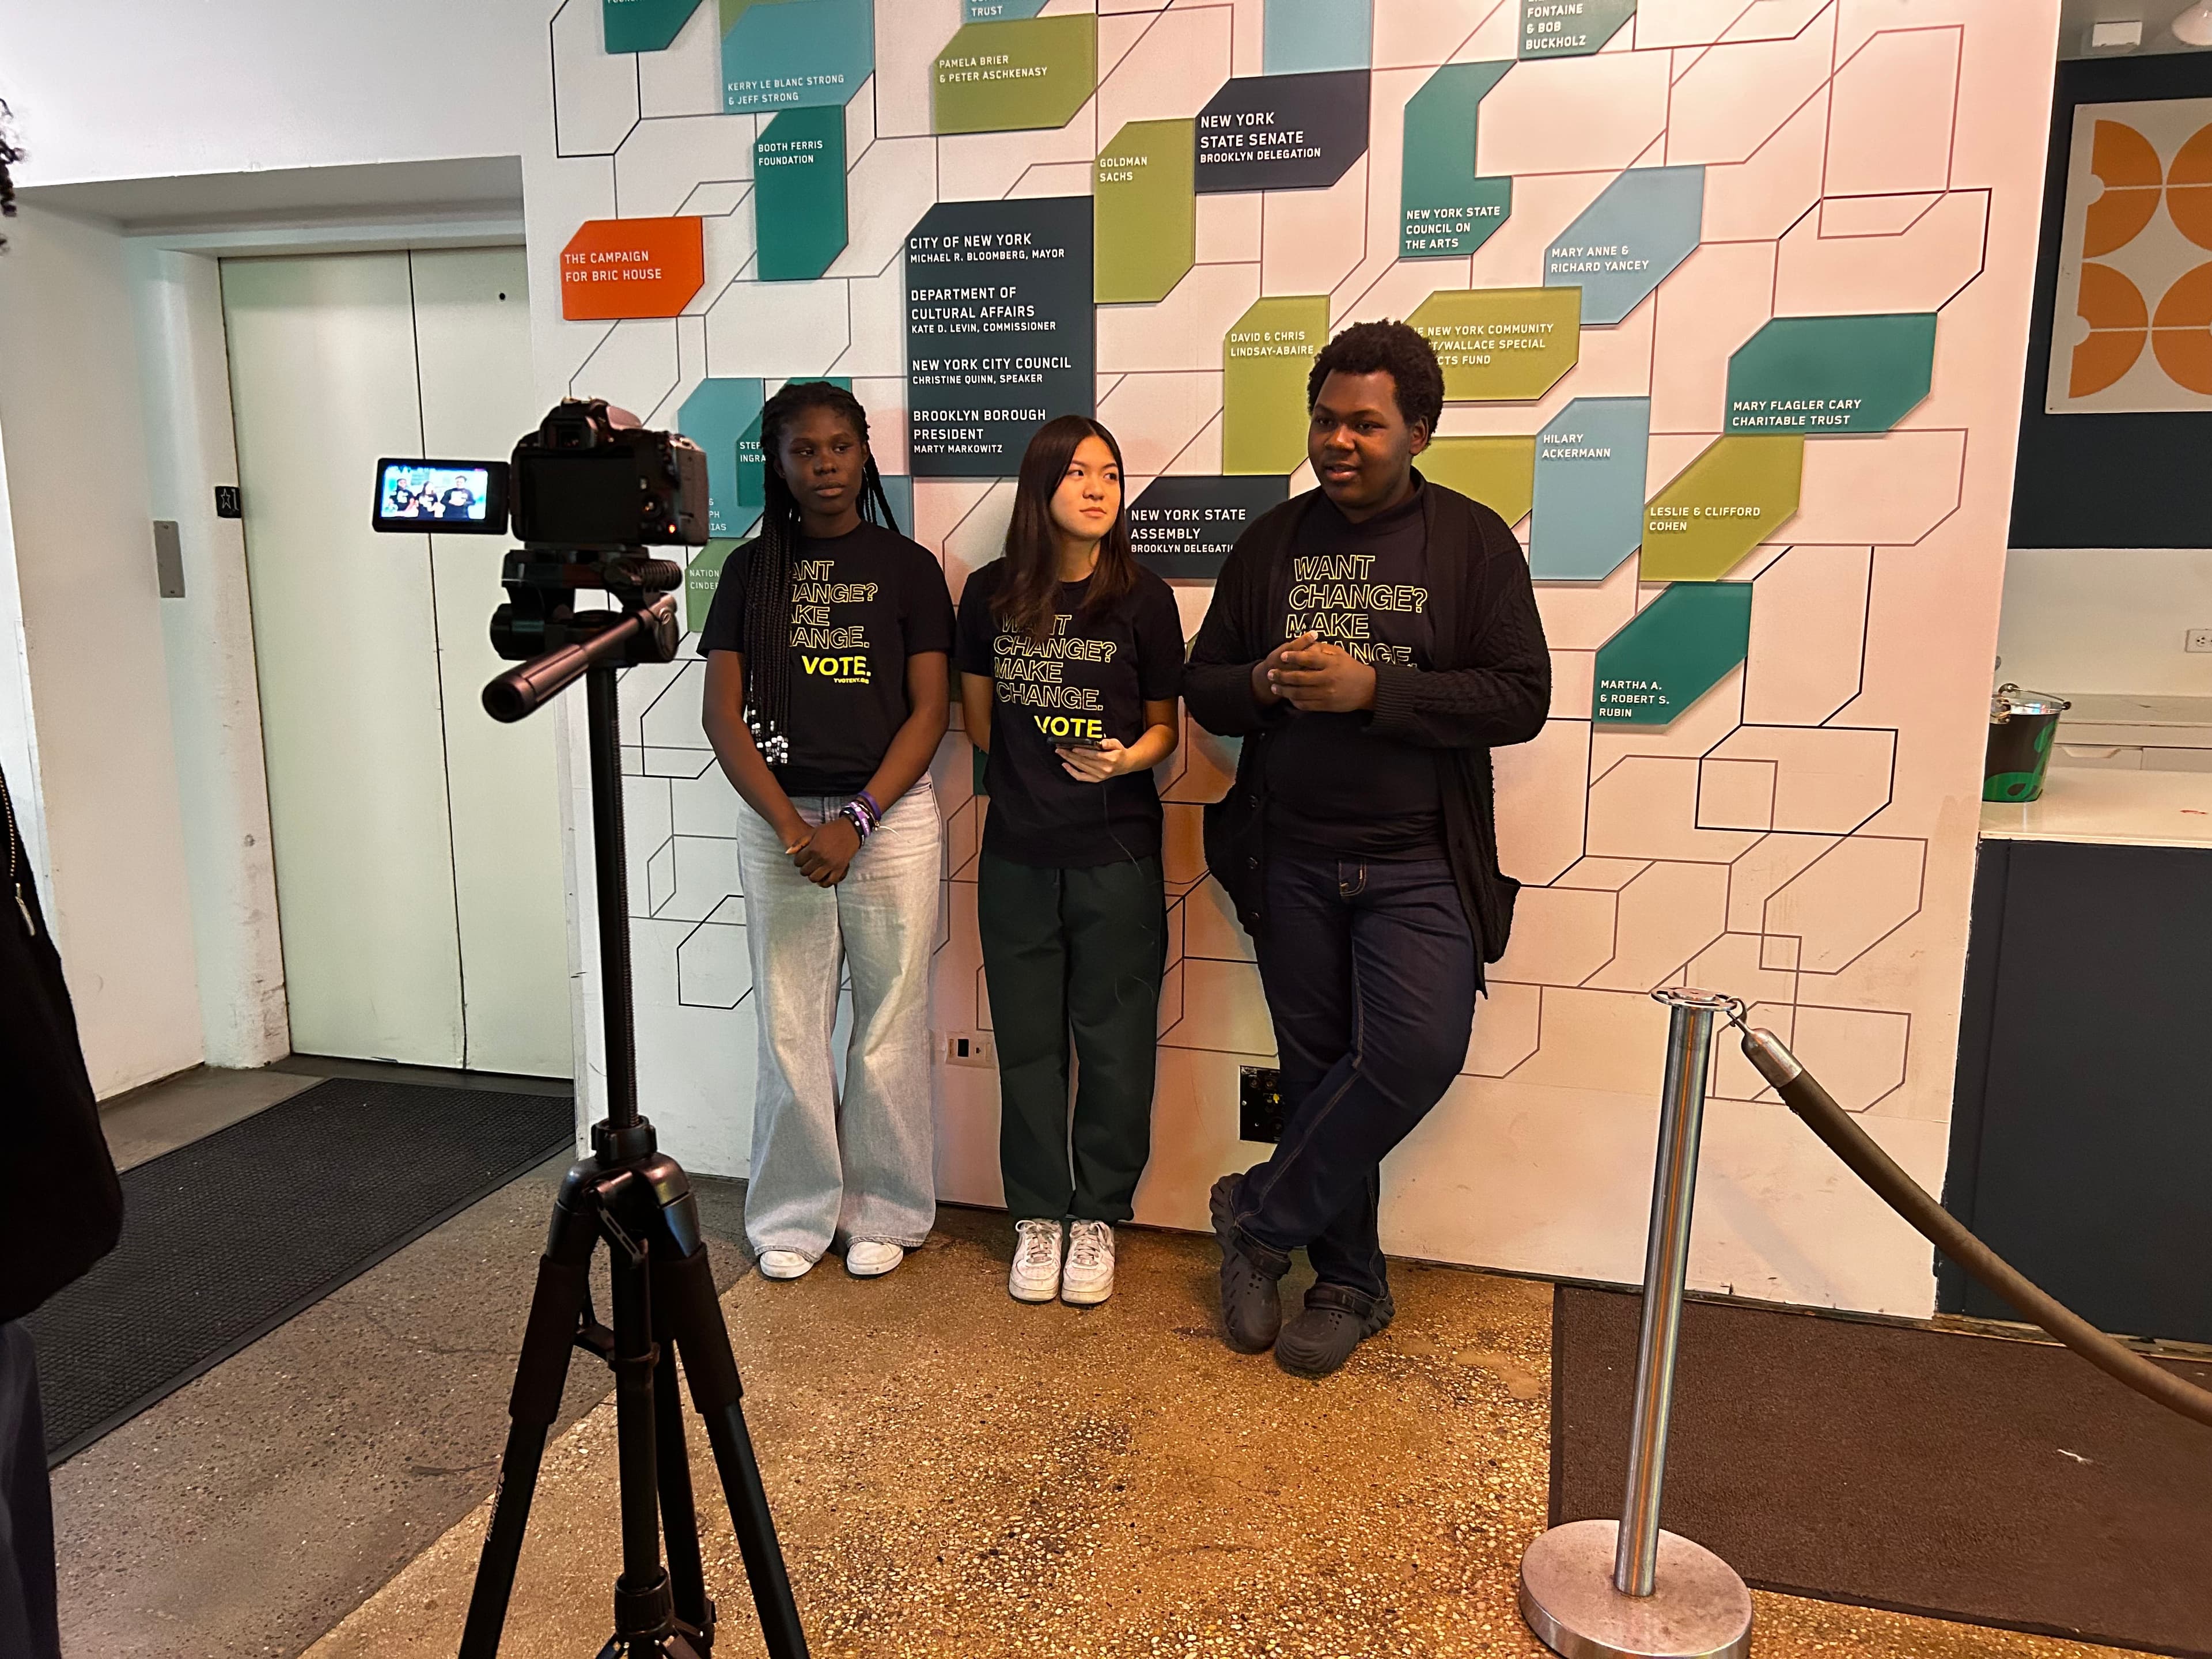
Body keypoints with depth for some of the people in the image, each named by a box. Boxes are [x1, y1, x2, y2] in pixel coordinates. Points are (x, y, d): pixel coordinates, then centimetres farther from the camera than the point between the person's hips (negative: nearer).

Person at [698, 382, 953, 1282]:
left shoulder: (907, 566, 3)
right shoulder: (751, 569, 7)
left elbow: (930, 710, -1)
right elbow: (723, 712, 1)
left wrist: (856, 819, -12)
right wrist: (790, 825, -11)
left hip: (890, 816, -1)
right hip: (777, 820, 1)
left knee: (889, 1029, 4)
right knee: (789, 1031, 6)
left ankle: (884, 1210, 21)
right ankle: (794, 1216, 22)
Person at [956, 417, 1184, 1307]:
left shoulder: (1144, 599, -5)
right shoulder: (991, 594, 0)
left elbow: (1163, 726, 2)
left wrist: (1122, 759, -17)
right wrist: (1035, 779, 10)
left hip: (1117, 857, -1)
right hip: (1018, 857, 2)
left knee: (1114, 1046, 6)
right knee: (1028, 1044, 10)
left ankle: (1096, 1217, 23)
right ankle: (1037, 1217, 25)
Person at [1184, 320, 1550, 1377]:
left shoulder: (1472, 541, -1)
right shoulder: (1272, 542, 8)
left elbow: (1521, 697, -10)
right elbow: (1204, 688, 9)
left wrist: (1371, 689, -20)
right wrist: (1266, 683, -14)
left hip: (1418, 865, -2)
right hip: (1291, 862, 3)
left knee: (1415, 1053, -18)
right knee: (1318, 1070, 9)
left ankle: (1260, 1219, 4)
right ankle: (1349, 1283, 25)